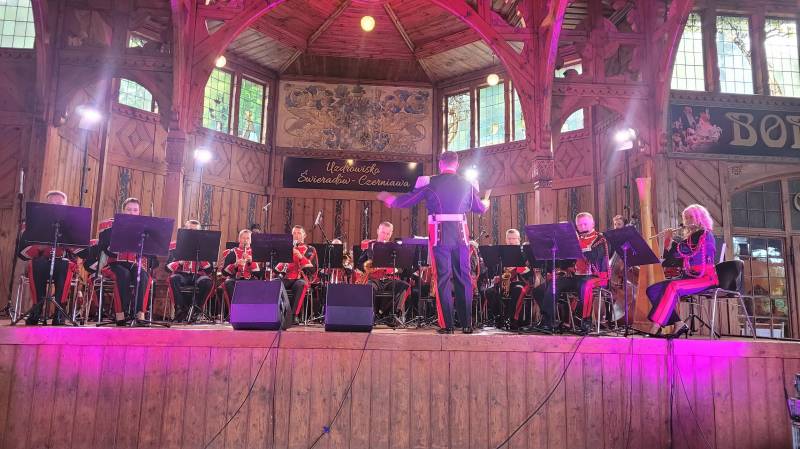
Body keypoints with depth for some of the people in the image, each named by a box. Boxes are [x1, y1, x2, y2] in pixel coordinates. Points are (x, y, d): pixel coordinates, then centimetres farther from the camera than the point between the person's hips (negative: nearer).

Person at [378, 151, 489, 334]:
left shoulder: (429, 182, 1)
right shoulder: (467, 184, 9)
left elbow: (406, 201, 7)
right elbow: (479, 207, 23)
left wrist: (387, 198, 26)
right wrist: (486, 203, 48)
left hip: (440, 233, -2)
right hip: (461, 233, 2)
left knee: (443, 278, 2)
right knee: (463, 278, 9)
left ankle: (447, 324, 2)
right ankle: (467, 324, 14)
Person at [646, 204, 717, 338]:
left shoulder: (705, 234, -4)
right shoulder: (690, 236, 20)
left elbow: (681, 251, -17)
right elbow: (670, 256, 18)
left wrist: (671, 241, 0)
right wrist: (667, 241, 6)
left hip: (705, 278, -8)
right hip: (688, 277, 8)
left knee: (673, 287, -36)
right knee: (653, 290, -10)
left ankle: (655, 328, -37)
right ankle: (678, 324, -15)